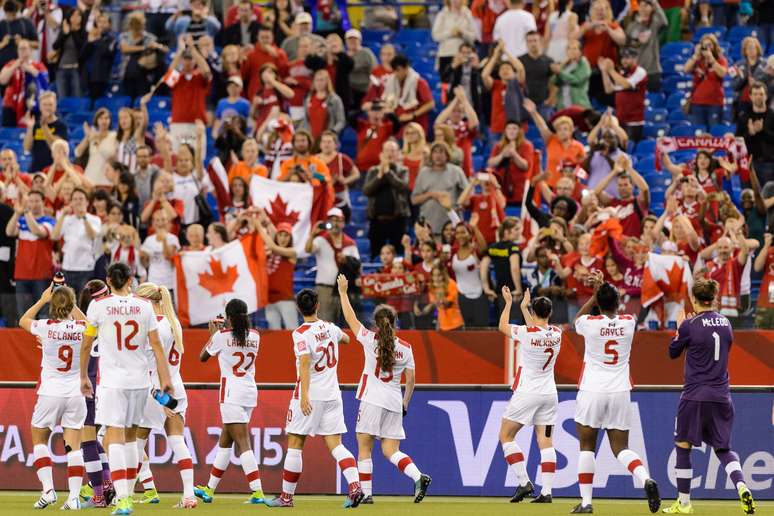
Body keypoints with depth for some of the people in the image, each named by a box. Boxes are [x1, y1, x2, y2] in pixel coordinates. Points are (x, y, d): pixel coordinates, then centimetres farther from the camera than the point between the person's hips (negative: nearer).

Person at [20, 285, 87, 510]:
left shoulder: (46, 327, -10)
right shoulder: (82, 328, -6)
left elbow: (23, 321, 13)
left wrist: (43, 300, 18)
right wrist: (70, 302, 22)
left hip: (50, 392, -2)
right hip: (76, 393, 2)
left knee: (39, 440, 16)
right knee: (73, 446, 4)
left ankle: (48, 489, 2)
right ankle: (74, 496, -4)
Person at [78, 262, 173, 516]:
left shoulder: (98, 305, -3)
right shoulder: (143, 305, 3)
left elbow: (86, 345, 2)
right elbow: (156, 345, 2)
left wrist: (84, 377, 15)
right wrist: (165, 380, 6)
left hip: (111, 379, -3)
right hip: (140, 379, 3)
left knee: (115, 438, -8)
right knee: (131, 437, 18)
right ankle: (128, 493, 25)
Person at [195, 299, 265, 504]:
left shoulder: (222, 336, -8)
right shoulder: (255, 336, 7)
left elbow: (203, 357, 8)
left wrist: (212, 333, 21)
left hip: (232, 393, -7)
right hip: (250, 393, 7)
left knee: (242, 443, -10)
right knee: (224, 441, 16)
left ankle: (258, 492, -20)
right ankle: (209, 489, 25)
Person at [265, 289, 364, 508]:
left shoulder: (301, 333, -11)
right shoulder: (330, 328, 8)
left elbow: (305, 364, -22)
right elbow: (346, 339, 31)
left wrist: (304, 396, -28)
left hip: (310, 395, -5)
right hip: (332, 395, 5)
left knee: (295, 445, 4)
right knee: (335, 444, 2)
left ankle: (287, 496, 8)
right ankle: (355, 487, -17)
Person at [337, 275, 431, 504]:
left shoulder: (370, 340, -3)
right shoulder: (405, 348, 6)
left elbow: (350, 318, 8)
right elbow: (411, 380, 8)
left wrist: (343, 292, 19)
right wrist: (405, 404, 20)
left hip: (372, 400, -4)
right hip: (394, 403, 4)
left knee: (364, 448, 3)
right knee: (391, 451, 7)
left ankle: (366, 492, -1)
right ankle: (419, 476, -16)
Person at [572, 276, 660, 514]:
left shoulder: (590, 323, -8)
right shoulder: (629, 322, 0)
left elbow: (577, 319, 18)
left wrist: (596, 293, 20)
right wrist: (604, 288, 31)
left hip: (592, 391, -3)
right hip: (620, 392, 3)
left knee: (587, 446, 8)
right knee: (621, 447, 7)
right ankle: (645, 479, -21)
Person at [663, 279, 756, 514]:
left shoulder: (690, 325, -10)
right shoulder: (725, 323, 5)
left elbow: (673, 352, 4)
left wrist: (679, 328, 20)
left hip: (695, 396, -5)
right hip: (722, 396, 5)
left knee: (682, 447, 10)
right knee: (724, 449, 13)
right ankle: (742, 486, -13)